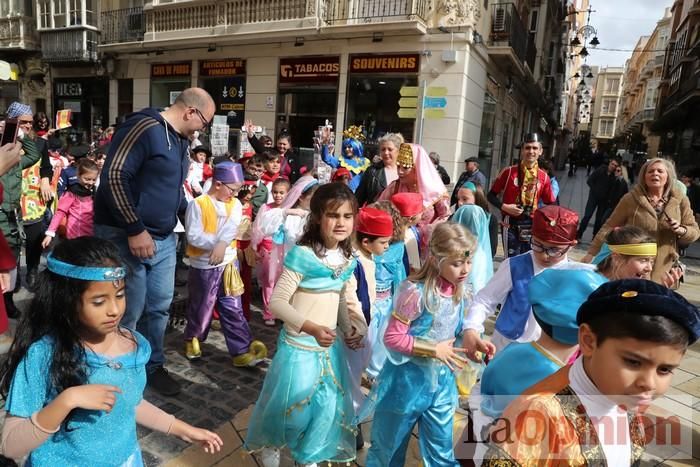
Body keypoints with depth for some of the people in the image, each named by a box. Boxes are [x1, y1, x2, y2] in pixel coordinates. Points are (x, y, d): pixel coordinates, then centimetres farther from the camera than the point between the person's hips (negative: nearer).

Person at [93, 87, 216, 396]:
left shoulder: (181, 141, 13)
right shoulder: (144, 128, -16)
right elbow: (113, 177, -23)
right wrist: (135, 230, -23)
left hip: (164, 238, 9)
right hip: (125, 237, -8)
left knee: (159, 307, 15)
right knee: (128, 312, 2)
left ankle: (153, 365, 32)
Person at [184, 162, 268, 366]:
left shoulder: (235, 204, 3)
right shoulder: (198, 204, -11)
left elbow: (232, 228, -14)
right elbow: (193, 236, -17)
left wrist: (222, 245, -32)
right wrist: (218, 242, -22)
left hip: (228, 264, 4)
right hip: (203, 267, -4)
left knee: (234, 310, 6)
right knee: (201, 309, 12)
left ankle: (242, 351, 10)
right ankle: (192, 339, 38)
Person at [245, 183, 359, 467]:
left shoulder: (347, 259, 0)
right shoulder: (302, 255, -22)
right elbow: (277, 301, -23)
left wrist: (347, 329, 5)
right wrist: (311, 328, -33)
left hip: (330, 347, 6)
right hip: (298, 347, -6)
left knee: (326, 406, 17)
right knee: (291, 405, 9)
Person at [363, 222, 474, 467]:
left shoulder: (460, 292, -3)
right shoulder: (416, 292, -26)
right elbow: (392, 338, -23)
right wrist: (435, 350, -21)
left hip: (442, 381, 6)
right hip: (407, 380, -5)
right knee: (389, 446, 17)